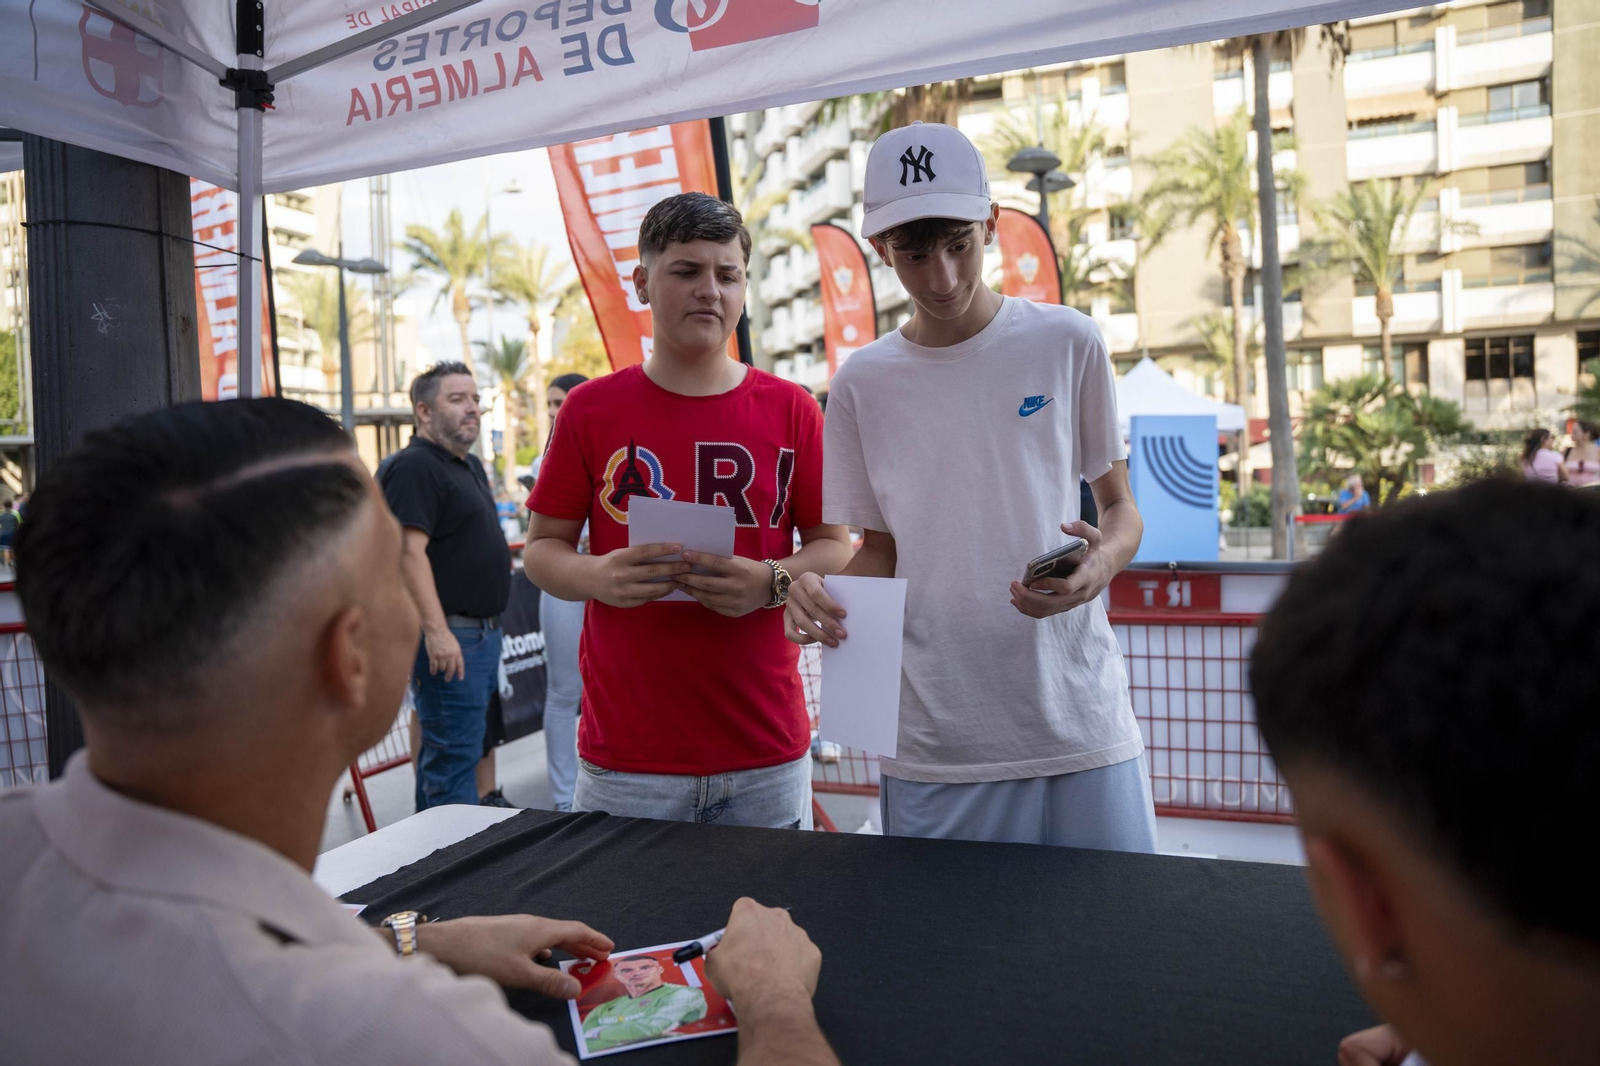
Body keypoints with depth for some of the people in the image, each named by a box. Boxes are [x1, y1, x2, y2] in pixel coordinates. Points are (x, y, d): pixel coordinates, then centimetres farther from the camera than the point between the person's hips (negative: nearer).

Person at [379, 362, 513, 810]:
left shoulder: (469, 465, 18)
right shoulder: (412, 466, -14)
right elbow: (409, 551, -23)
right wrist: (437, 631, -27)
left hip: (482, 630, 10)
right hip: (449, 636, -10)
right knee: (454, 754, -7)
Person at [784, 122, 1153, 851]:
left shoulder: (1067, 344, 0)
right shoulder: (862, 385, 3)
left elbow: (1121, 508, 7)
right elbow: (881, 549, 10)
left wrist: (1103, 561, -16)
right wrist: (822, 593, -11)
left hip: (1078, 718, 0)